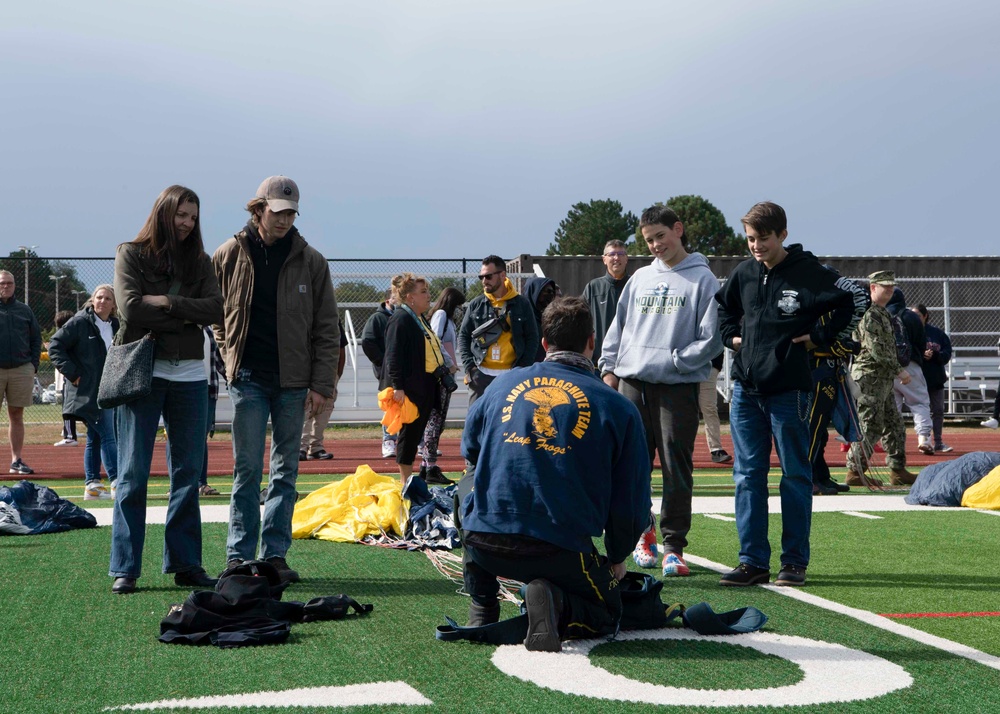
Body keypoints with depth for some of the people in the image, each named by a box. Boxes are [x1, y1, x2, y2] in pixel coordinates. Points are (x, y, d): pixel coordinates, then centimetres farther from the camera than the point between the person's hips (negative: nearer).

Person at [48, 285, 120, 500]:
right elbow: (55, 345, -10)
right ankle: (117, 482, -10)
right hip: (87, 392, -7)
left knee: (95, 438, 10)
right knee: (107, 436, -11)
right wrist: (71, 373, -14)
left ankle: (91, 485, 14)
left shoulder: (115, 326, 12)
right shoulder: (79, 322, -9)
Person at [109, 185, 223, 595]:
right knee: (133, 473, -3)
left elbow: (215, 309, -4)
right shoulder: (132, 254, 3)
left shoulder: (199, 261, 12)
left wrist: (167, 303, -14)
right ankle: (124, 568, 1)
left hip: (188, 374, 4)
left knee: (188, 473, 6)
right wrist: (185, 316, -9)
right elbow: (130, 308, -12)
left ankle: (185, 564, 12)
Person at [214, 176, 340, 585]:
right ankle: (239, 555, 4)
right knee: (247, 469, -1)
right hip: (248, 379, -1)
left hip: (294, 381, 1)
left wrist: (321, 385, -3)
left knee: (286, 471, 5)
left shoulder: (311, 262, 3)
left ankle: (275, 554, 10)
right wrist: (233, 358, 3)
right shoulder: (229, 256, 2)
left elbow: (327, 329, 4)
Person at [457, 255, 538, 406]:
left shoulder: (521, 304, 3)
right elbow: (463, 336, 9)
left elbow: (532, 338, 4)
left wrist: (522, 368, -7)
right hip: (481, 375, 1)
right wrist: (469, 366, -4)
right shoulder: (476, 305, 8)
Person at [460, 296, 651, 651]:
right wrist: (616, 558, 22)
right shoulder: (618, 408, 1)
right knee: (605, 616, 23)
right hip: (562, 551, -3)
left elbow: (470, 450, 27)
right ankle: (555, 602, -11)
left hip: (484, 542, 3)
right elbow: (631, 500, 4)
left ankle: (481, 607, 25)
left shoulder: (501, 385, 9)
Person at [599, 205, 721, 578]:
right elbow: (618, 326, 18)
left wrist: (674, 359, -13)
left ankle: (674, 546, 2)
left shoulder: (702, 279, 0)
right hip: (632, 383, 5)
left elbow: (710, 338, -6)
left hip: (678, 386, -5)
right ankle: (643, 533, 22)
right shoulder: (640, 278, 17)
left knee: (677, 469, -3)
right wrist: (609, 367, 9)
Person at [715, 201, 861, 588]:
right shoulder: (743, 273, 9)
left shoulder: (808, 272, -7)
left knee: (795, 476, 3)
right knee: (747, 476, 4)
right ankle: (753, 561, 9)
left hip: (789, 389, -5)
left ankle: (795, 561, 9)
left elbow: (847, 303, -5)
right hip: (746, 389, 5)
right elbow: (723, 306, 27)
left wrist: (818, 336, -8)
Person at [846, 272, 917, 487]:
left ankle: (898, 471, 17)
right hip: (870, 378, -10)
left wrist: (900, 370, 16)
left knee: (894, 425, 12)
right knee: (871, 427, -9)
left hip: (883, 379, 10)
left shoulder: (882, 313, 19)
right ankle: (855, 472, -5)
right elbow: (876, 350, -21)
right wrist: (899, 370, -16)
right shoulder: (869, 314, -14)